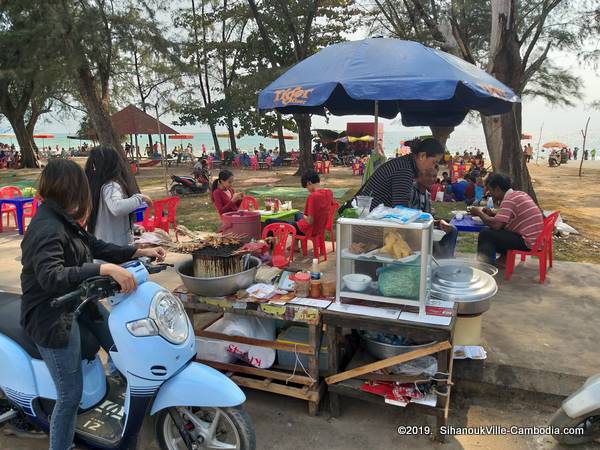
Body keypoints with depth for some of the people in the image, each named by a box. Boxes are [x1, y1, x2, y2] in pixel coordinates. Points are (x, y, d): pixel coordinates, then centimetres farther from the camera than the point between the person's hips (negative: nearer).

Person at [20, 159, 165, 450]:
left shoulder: (64, 220, 2)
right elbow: (50, 277, -40)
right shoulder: (47, 229, -27)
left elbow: (95, 247, 9)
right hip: (52, 318, -9)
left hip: (76, 302, 9)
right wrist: (106, 269, -47)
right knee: (71, 395, -2)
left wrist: (140, 252, 6)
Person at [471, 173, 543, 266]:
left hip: (528, 243, -10)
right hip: (537, 239, 10)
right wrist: (493, 214, 11)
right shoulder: (520, 194, 11)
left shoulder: (509, 200, -17)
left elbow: (495, 225, -24)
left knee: (486, 233, -9)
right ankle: (504, 258, 22)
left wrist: (479, 213, -8)